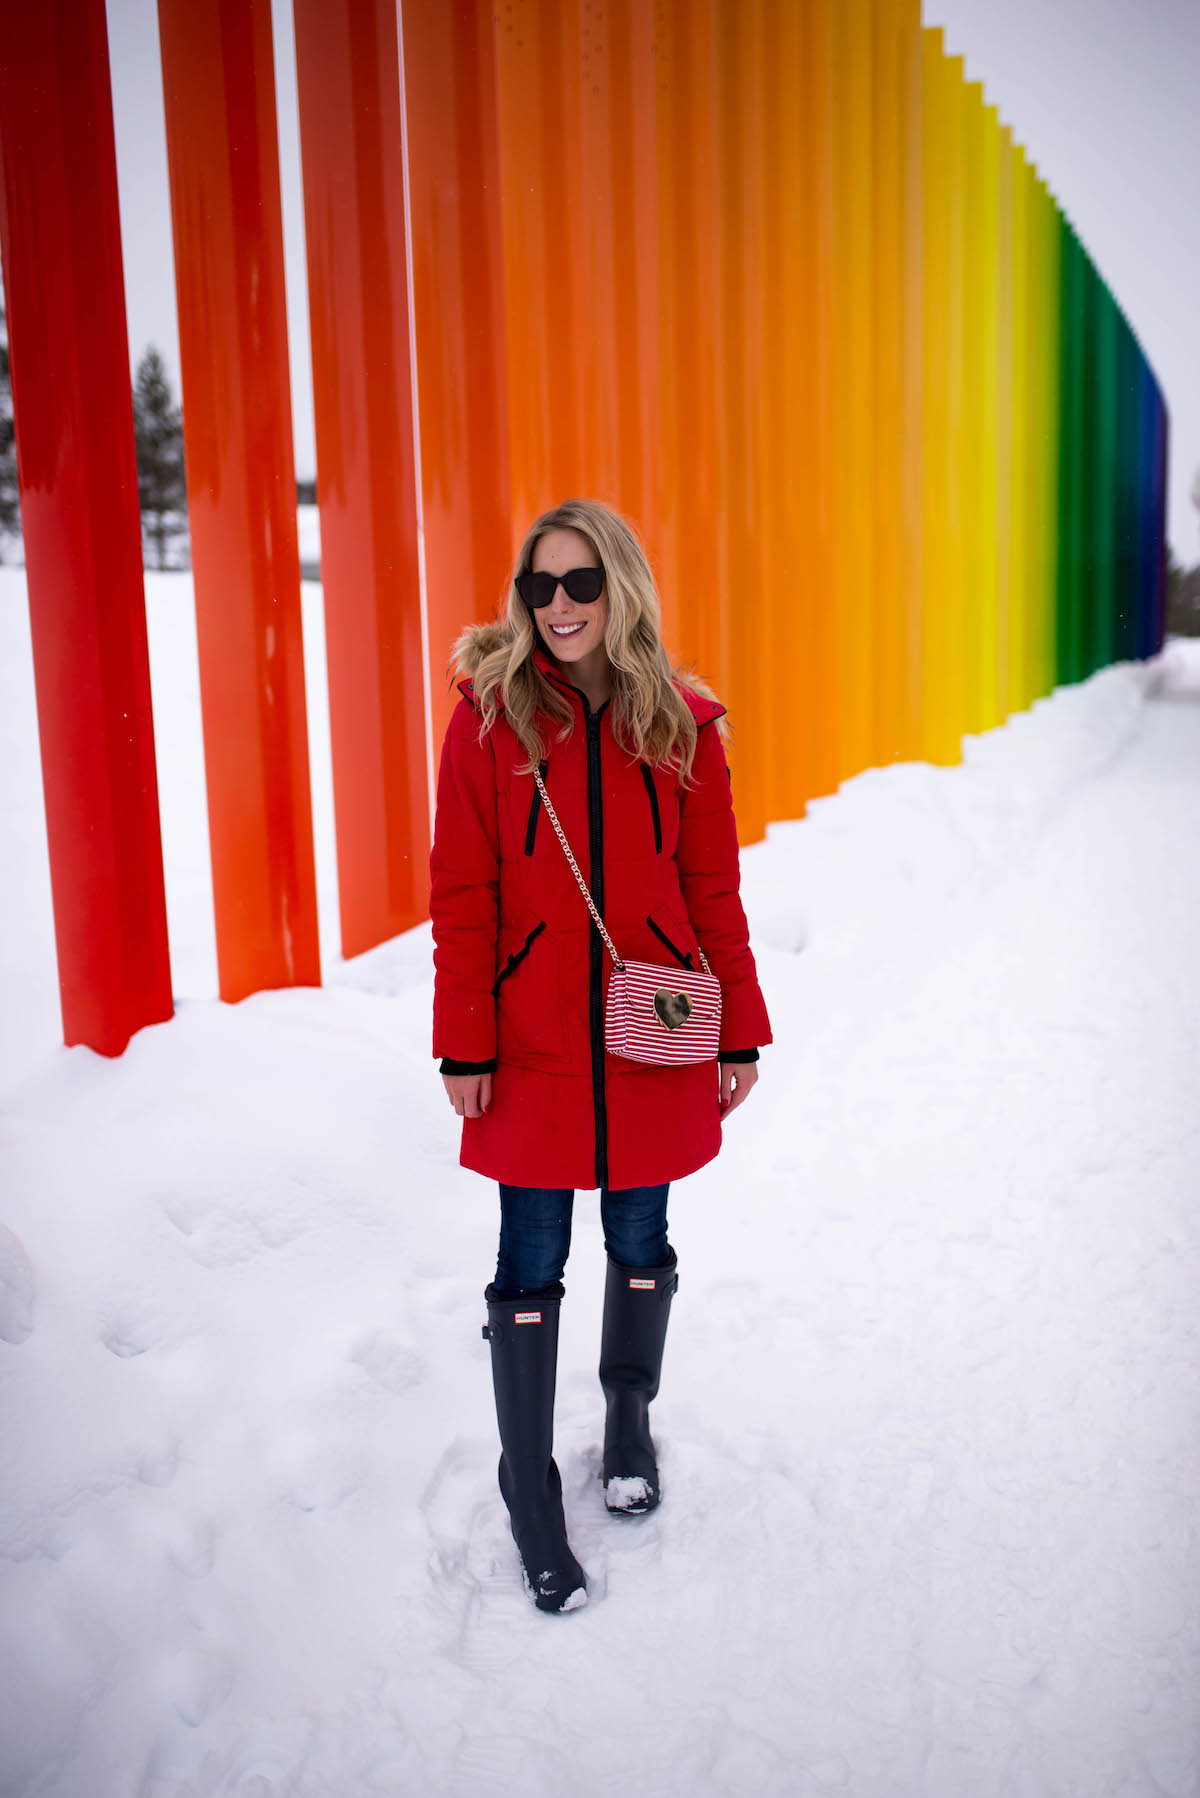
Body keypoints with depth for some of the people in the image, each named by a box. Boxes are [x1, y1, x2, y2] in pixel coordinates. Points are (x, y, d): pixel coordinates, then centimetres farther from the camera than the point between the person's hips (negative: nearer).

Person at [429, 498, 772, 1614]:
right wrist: (463, 1046, -6)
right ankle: (531, 1501, 23)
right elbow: (462, 895, -4)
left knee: (640, 1242, 16)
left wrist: (740, 1030, 5)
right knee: (531, 1267, 5)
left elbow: (712, 889, 5)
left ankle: (629, 1418, 43)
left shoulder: (680, 723, 0)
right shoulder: (492, 715, -5)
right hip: (533, 1041, -1)